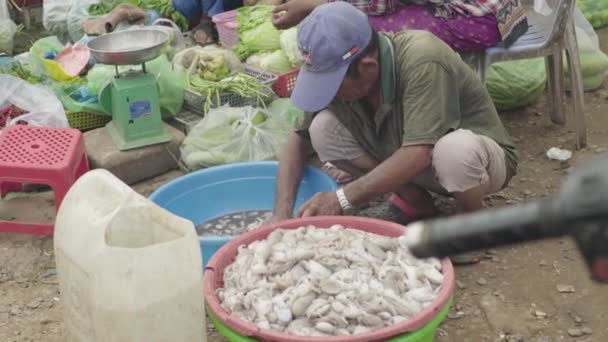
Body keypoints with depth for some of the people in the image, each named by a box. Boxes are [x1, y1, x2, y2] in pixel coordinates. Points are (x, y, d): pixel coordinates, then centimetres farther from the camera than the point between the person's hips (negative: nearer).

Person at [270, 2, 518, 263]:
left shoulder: (422, 60, -34)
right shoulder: (337, 73, -16)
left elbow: (419, 153, -38)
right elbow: (300, 140, -8)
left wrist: (342, 199, -37)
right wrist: (282, 212, -20)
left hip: (482, 156, -5)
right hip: (405, 166, 6)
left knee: (454, 149, -41)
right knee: (323, 128, -16)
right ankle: (416, 203, 2)